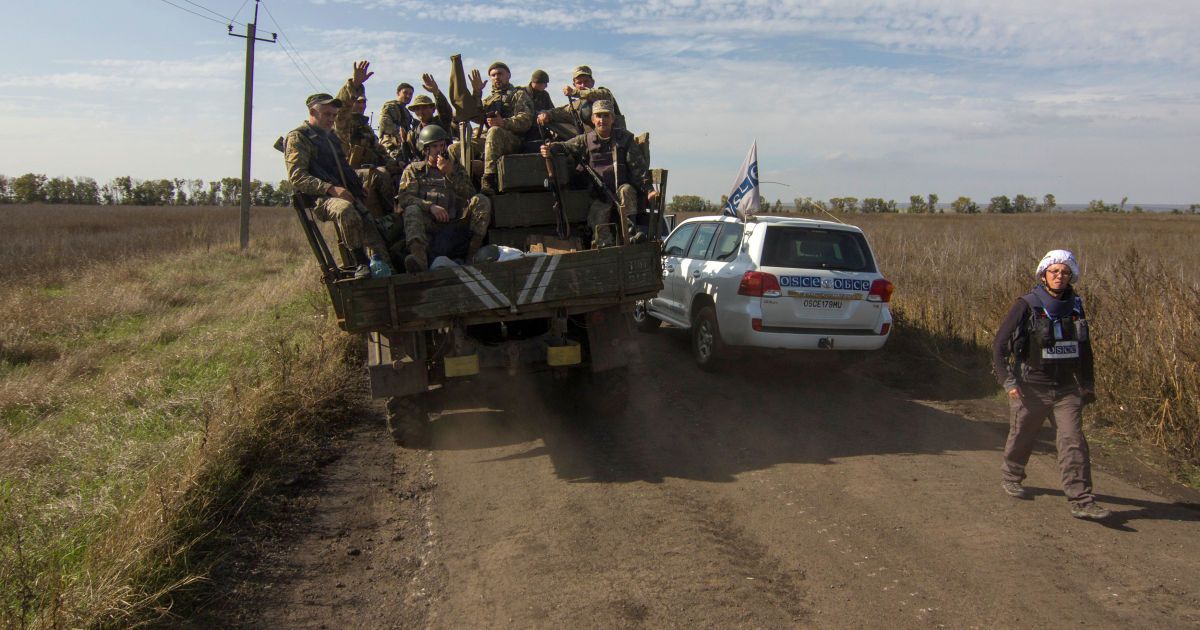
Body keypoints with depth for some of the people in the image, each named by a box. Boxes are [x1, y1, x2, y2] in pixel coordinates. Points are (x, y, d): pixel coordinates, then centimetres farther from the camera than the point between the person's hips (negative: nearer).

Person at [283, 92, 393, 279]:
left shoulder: (332, 137, 28)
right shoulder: (297, 137, 2)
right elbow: (297, 177, -10)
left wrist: (358, 185, 16)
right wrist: (331, 188, -21)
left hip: (349, 196, 8)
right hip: (320, 199, -8)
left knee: (372, 229, -17)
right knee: (346, 210, -39)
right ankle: (360, 263, -30)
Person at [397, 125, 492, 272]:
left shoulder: (457, 169, 25)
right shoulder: (413, 170, 20)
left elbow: (470, 196, 8)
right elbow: (404, 198, 2)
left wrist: (450, 174, -5)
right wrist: (430, 206, -16)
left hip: (455, 221, 2)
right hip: (428, 223, -2)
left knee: (482, 201, -21)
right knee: (412, 210, -33)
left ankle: (473, 254, -33)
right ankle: (419, 256, -59)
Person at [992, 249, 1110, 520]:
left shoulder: (1075, 306, 5)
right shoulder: (1027, 306, -10)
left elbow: (1084, 348, 18)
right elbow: (999, 345, -11)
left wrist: (1088, 383, 20)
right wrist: (1008, 382, -18)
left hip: (1067, 388, 3)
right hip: (1032, 388, -3)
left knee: (1073, 441, -7)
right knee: (1022, 437, 13)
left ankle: (1081, 501, -7)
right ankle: (1011, 477, 39)